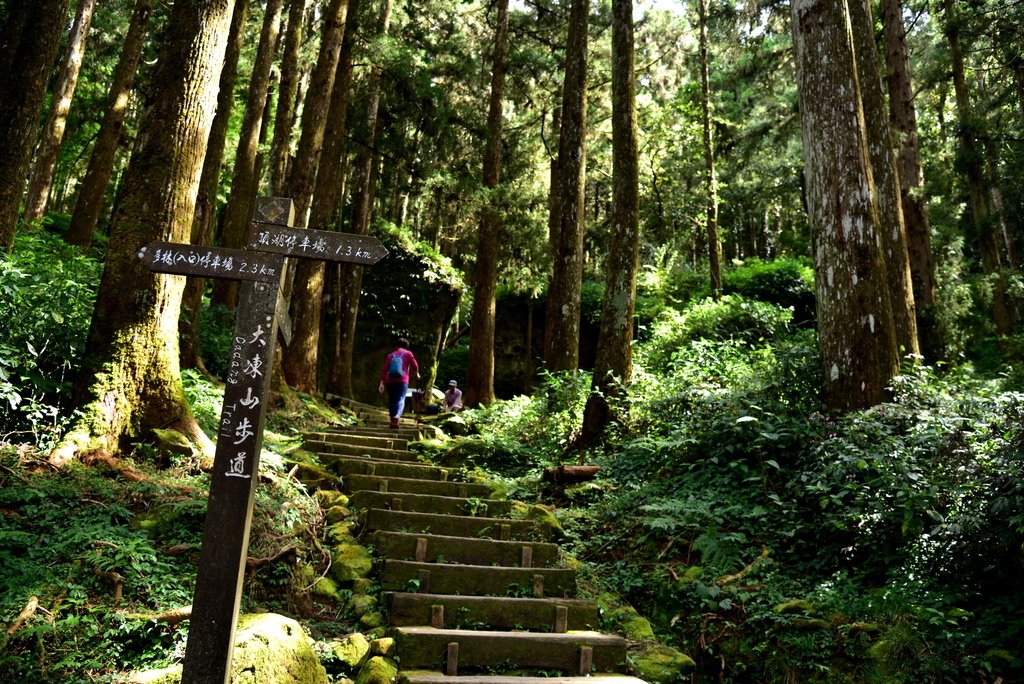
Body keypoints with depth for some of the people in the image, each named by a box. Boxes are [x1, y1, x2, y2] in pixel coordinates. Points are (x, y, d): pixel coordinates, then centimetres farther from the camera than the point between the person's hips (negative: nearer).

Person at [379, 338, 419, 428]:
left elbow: (384, 370, 9)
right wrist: (416, 374, 21)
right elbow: (415, 365, 2)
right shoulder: (408, 353, 11)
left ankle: (393, 421, 15)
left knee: (392, 400, 13)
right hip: (402, 380, -3)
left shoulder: (390, 355, 17)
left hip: (389, 380, 3)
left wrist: (382, 383, 7)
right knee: (400, 399, -13)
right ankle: (397, 416, -39)